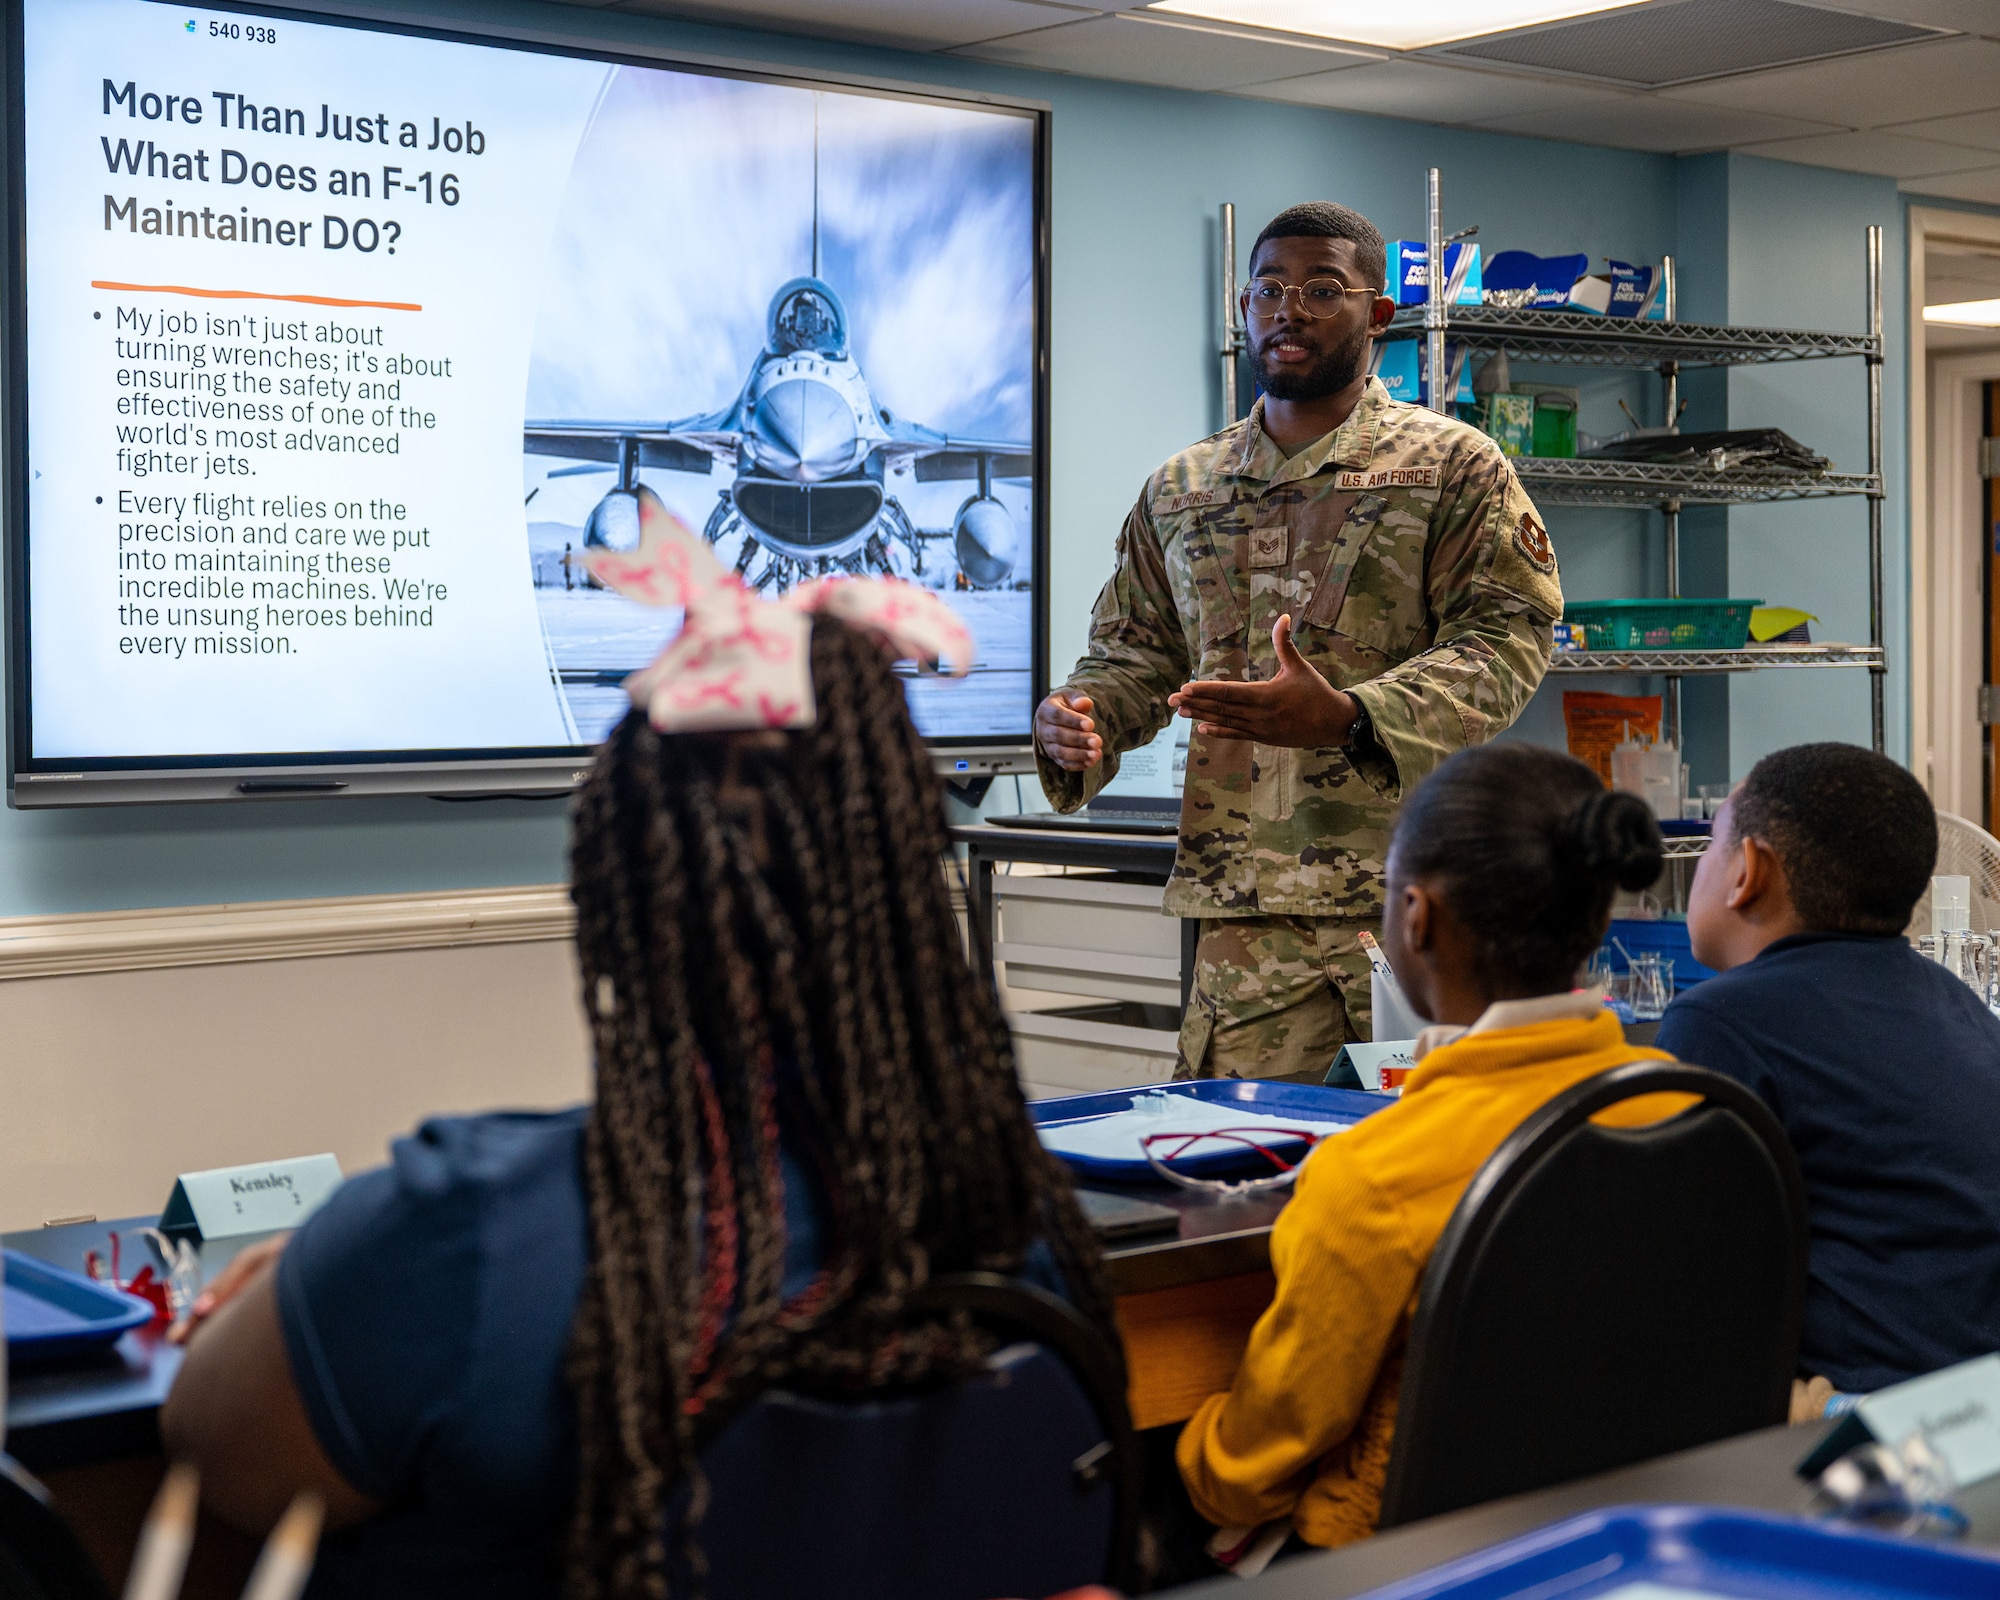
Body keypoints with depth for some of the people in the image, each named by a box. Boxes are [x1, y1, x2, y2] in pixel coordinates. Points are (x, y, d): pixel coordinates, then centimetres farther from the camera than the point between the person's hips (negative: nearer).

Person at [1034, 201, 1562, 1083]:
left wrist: (1346, 719, -21)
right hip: (1246, 913, 3)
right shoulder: (1180, 490, 18)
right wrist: (1078, 726, -2)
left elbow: (1507, 637, -6)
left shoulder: (1455, 466, 4)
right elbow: (1133, 650, 23)